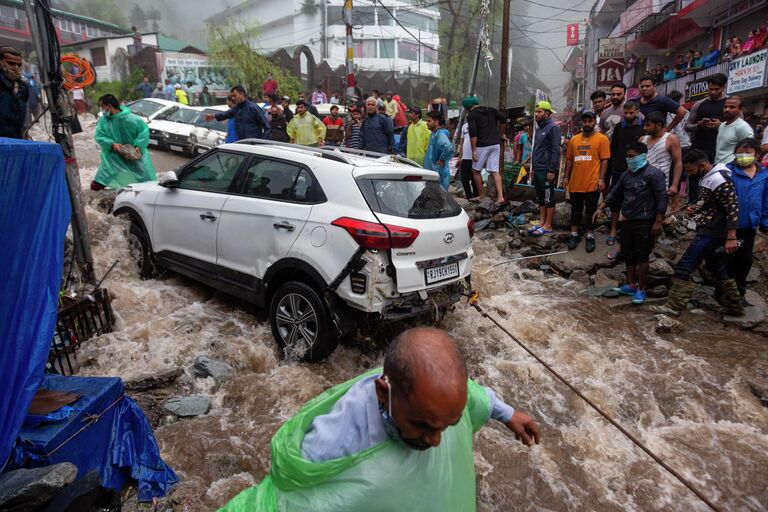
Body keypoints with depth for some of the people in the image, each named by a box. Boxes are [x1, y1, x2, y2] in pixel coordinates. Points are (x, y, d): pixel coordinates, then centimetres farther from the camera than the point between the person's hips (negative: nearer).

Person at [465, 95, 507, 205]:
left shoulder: (471, 115, -3)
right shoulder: (491, 110, 13)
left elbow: (473, 134, -12)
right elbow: (503, 119, 8)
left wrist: (474, 151, -13)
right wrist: (500, 134, 20)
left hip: (482, 145, -5)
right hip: (496, 144, 5)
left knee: (476, 170, 11)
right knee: (495, 171, 3)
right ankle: (500, 196, -9)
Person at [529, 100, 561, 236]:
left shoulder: (553, 128, -10)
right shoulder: (539, 129, 17)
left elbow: (556, 150, -16)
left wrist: (552, 170, -20)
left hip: (547, 170, -9)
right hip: (537, 169, 9)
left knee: (548, 199, -2)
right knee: (540, 198, 13)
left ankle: (547, 226, 3)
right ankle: (541, 222, 21)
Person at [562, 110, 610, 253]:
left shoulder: (602, 139, -3)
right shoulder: (574, 139, 9)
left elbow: (604, 160, -6)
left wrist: (601, 179, -13)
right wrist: (566, 177, 9)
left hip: (592, 183, -4)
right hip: (575, 182, 4)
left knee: (591, 211, 6)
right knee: (575, 210, 13)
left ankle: (590, 237, 18)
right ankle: (574, 234, 24)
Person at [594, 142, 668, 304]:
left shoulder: (653, 174, -11)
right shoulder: (626, 175, 10)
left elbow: (662, 198, -14)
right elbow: (614, 194, 18)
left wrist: (658, 222, -17)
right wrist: (601, 208, 7)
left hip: (645, 223, -7)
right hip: (627, 222, 7)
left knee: (642, 256, 0)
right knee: (628, 255, 13)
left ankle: (641, 289, 9)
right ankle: (631, 285, 25)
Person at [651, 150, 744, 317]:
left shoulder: (719, 180, -19)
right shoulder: (708, 177, 10)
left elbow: (733, 208, -21)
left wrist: (731, 238, -24)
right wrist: (696, 208, 5)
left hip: (710, 233, -10)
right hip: (709, 230, 10)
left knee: (684, 267, -9)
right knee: (716, 267, 20)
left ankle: (674, 306, -5)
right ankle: (734, 306, 32)